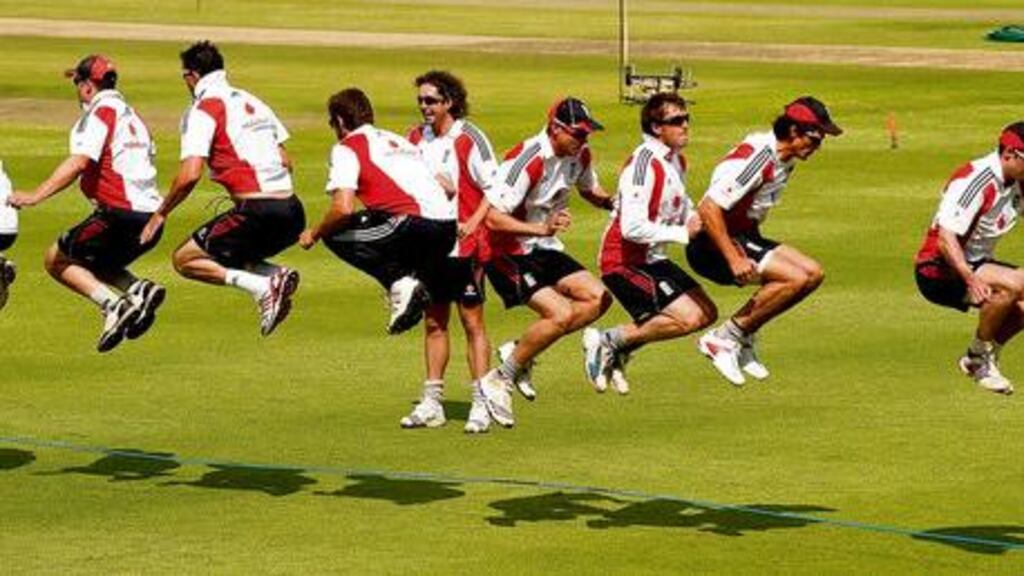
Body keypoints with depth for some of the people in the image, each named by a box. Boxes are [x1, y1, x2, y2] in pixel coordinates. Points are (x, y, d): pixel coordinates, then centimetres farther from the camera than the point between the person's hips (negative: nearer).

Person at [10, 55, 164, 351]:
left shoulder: (99, 112, -6)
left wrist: (35, 195, -24)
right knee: (94, 265, 26)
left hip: (120, 213, -9)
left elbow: (79, 162, -20)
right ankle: (139, 290, -1)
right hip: (149, 215, 9)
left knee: (56, 260, 4)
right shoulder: (131, 115, 21)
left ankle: (112, 304, -15)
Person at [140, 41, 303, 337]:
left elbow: (190, 175, -13)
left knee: (184, 259, 6)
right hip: (292, 212, 8)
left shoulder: (203, 110, -4)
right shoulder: (252, 102, 20)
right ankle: (276, 276, -2)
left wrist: (160, 214, -1)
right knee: (232, 259, 29)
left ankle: (262, 287, -13)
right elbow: (286, 163, 22)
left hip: (257, 212, -8)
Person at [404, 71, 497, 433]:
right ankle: (432, 404, 16)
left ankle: (481, 405, -1)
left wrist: (473, 222, -19)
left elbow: (495, 188, -8)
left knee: (472, 322, -3)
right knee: (434, 322, 11)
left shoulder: (469, 138, -8)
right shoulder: (416, 139, 10)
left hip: (464, 246, -6)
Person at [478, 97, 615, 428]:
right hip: (508, 254, -9)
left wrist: (614, 203, 1)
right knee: (561, 314, -21)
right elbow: (493, 217, -28)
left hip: (544, 250, 9)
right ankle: (499, 380, -7)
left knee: (598, 299, -2)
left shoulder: (580, 155, 0)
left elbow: (590, 190, 22)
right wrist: (542, 228, -39)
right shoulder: (527, 160, -26)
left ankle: (521, 354, 7)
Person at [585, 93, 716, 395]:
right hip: (624, 261, -10)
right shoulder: (644, 163, -22)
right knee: (687, 318, -19)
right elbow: (633, 227, -30)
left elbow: (681, 206, 27)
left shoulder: (676, 159, 9)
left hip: (653, 260, 10)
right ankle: (607, 341, -5)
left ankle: (619, 351, 15)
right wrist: (683, 233, -21)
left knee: (706, 312, 11)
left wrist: (695, 220, 5)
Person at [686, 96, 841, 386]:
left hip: (743, 236, 10)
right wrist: (734, 259, -31)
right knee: (796, 278, -21)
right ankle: (723, 339, -13)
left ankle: (742, 338, 8)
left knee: (813, 274, 3)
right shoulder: (757, 157, -24)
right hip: (712, 243, -10)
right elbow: (708, 209, -29)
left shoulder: (785, 159, 7)